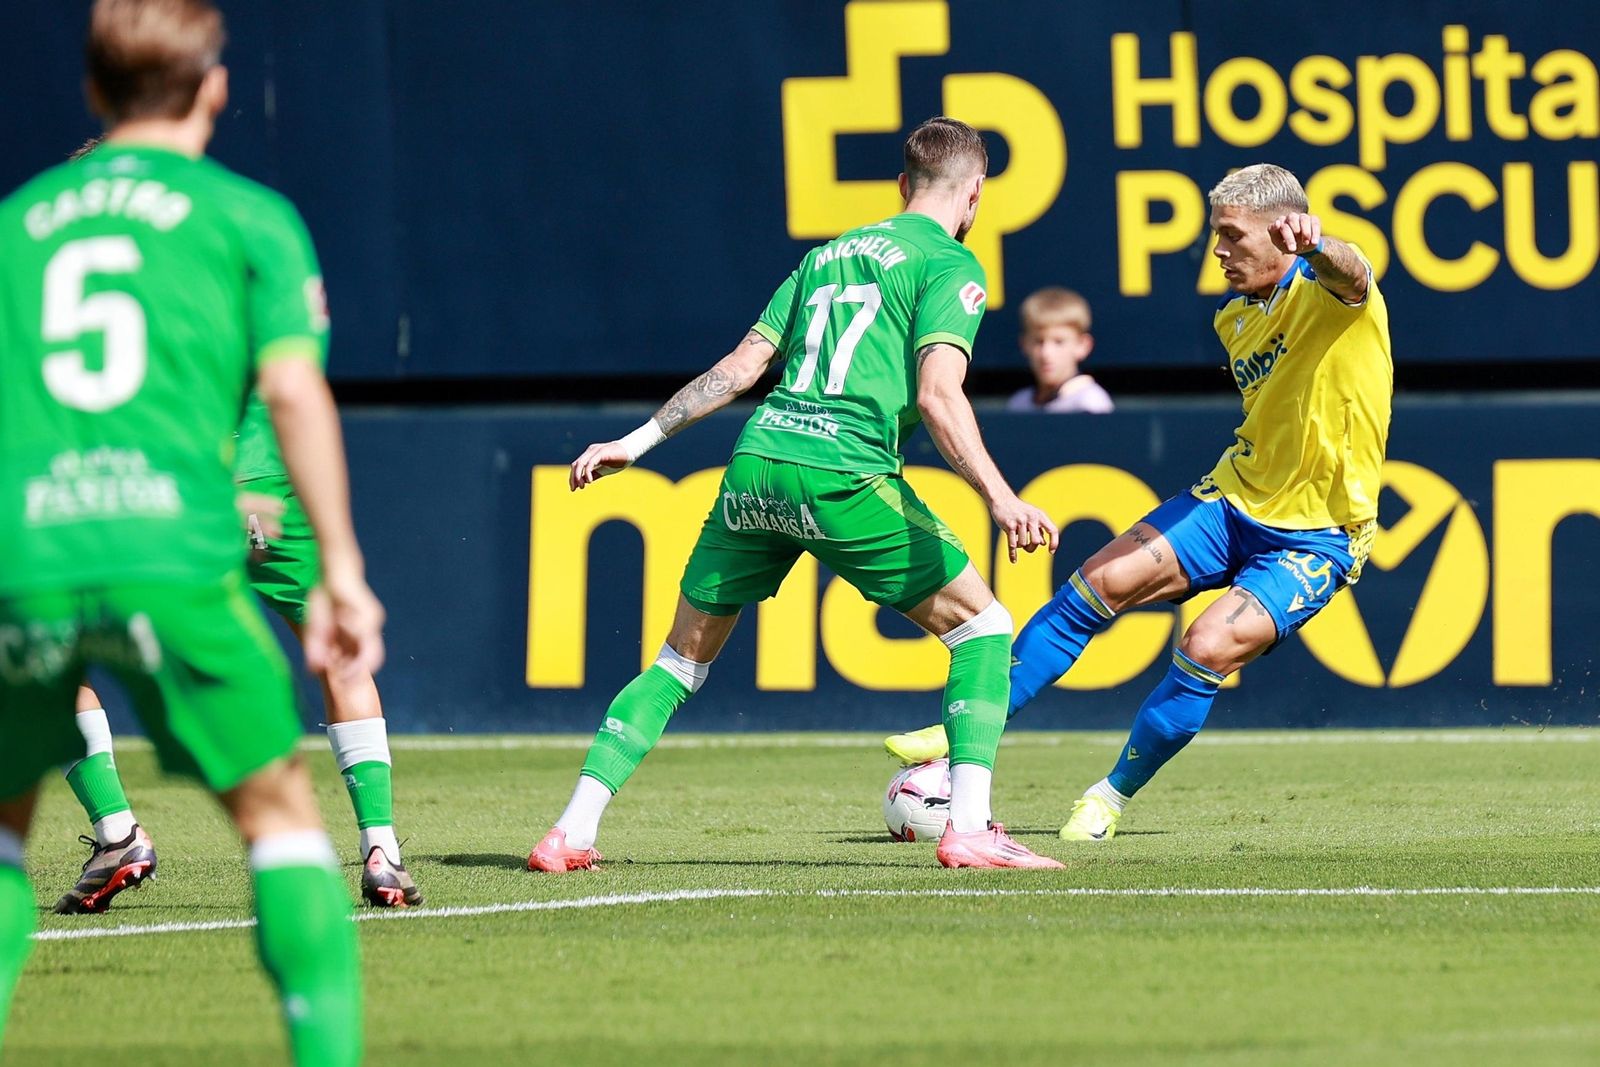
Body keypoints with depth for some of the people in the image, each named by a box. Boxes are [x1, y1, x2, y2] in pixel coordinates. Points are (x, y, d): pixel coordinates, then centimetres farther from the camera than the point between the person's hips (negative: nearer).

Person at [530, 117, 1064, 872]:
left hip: (756, 463, 6)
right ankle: (969, 829, -6)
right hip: (842, 472, -6)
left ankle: (572, 833, 9)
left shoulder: (829, 255, 24)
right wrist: (1000, 499, -16)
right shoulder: (950, 266, 4)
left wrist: (640, 440, 25)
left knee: (683, 657, 17)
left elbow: (742, 365, 21)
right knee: (980, 628, 7)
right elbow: (937, 396, -10)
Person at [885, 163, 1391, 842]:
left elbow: (1351, 275, -42)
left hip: (1315, 538, -7)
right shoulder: (1233, 315, 10)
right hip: (1232, 503, 7)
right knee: (1099, 582, -10)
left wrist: (1318, 246, -65)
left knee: (1208, 649, -24)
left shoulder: (1328, 292, -15)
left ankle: (1114, 796, -3)